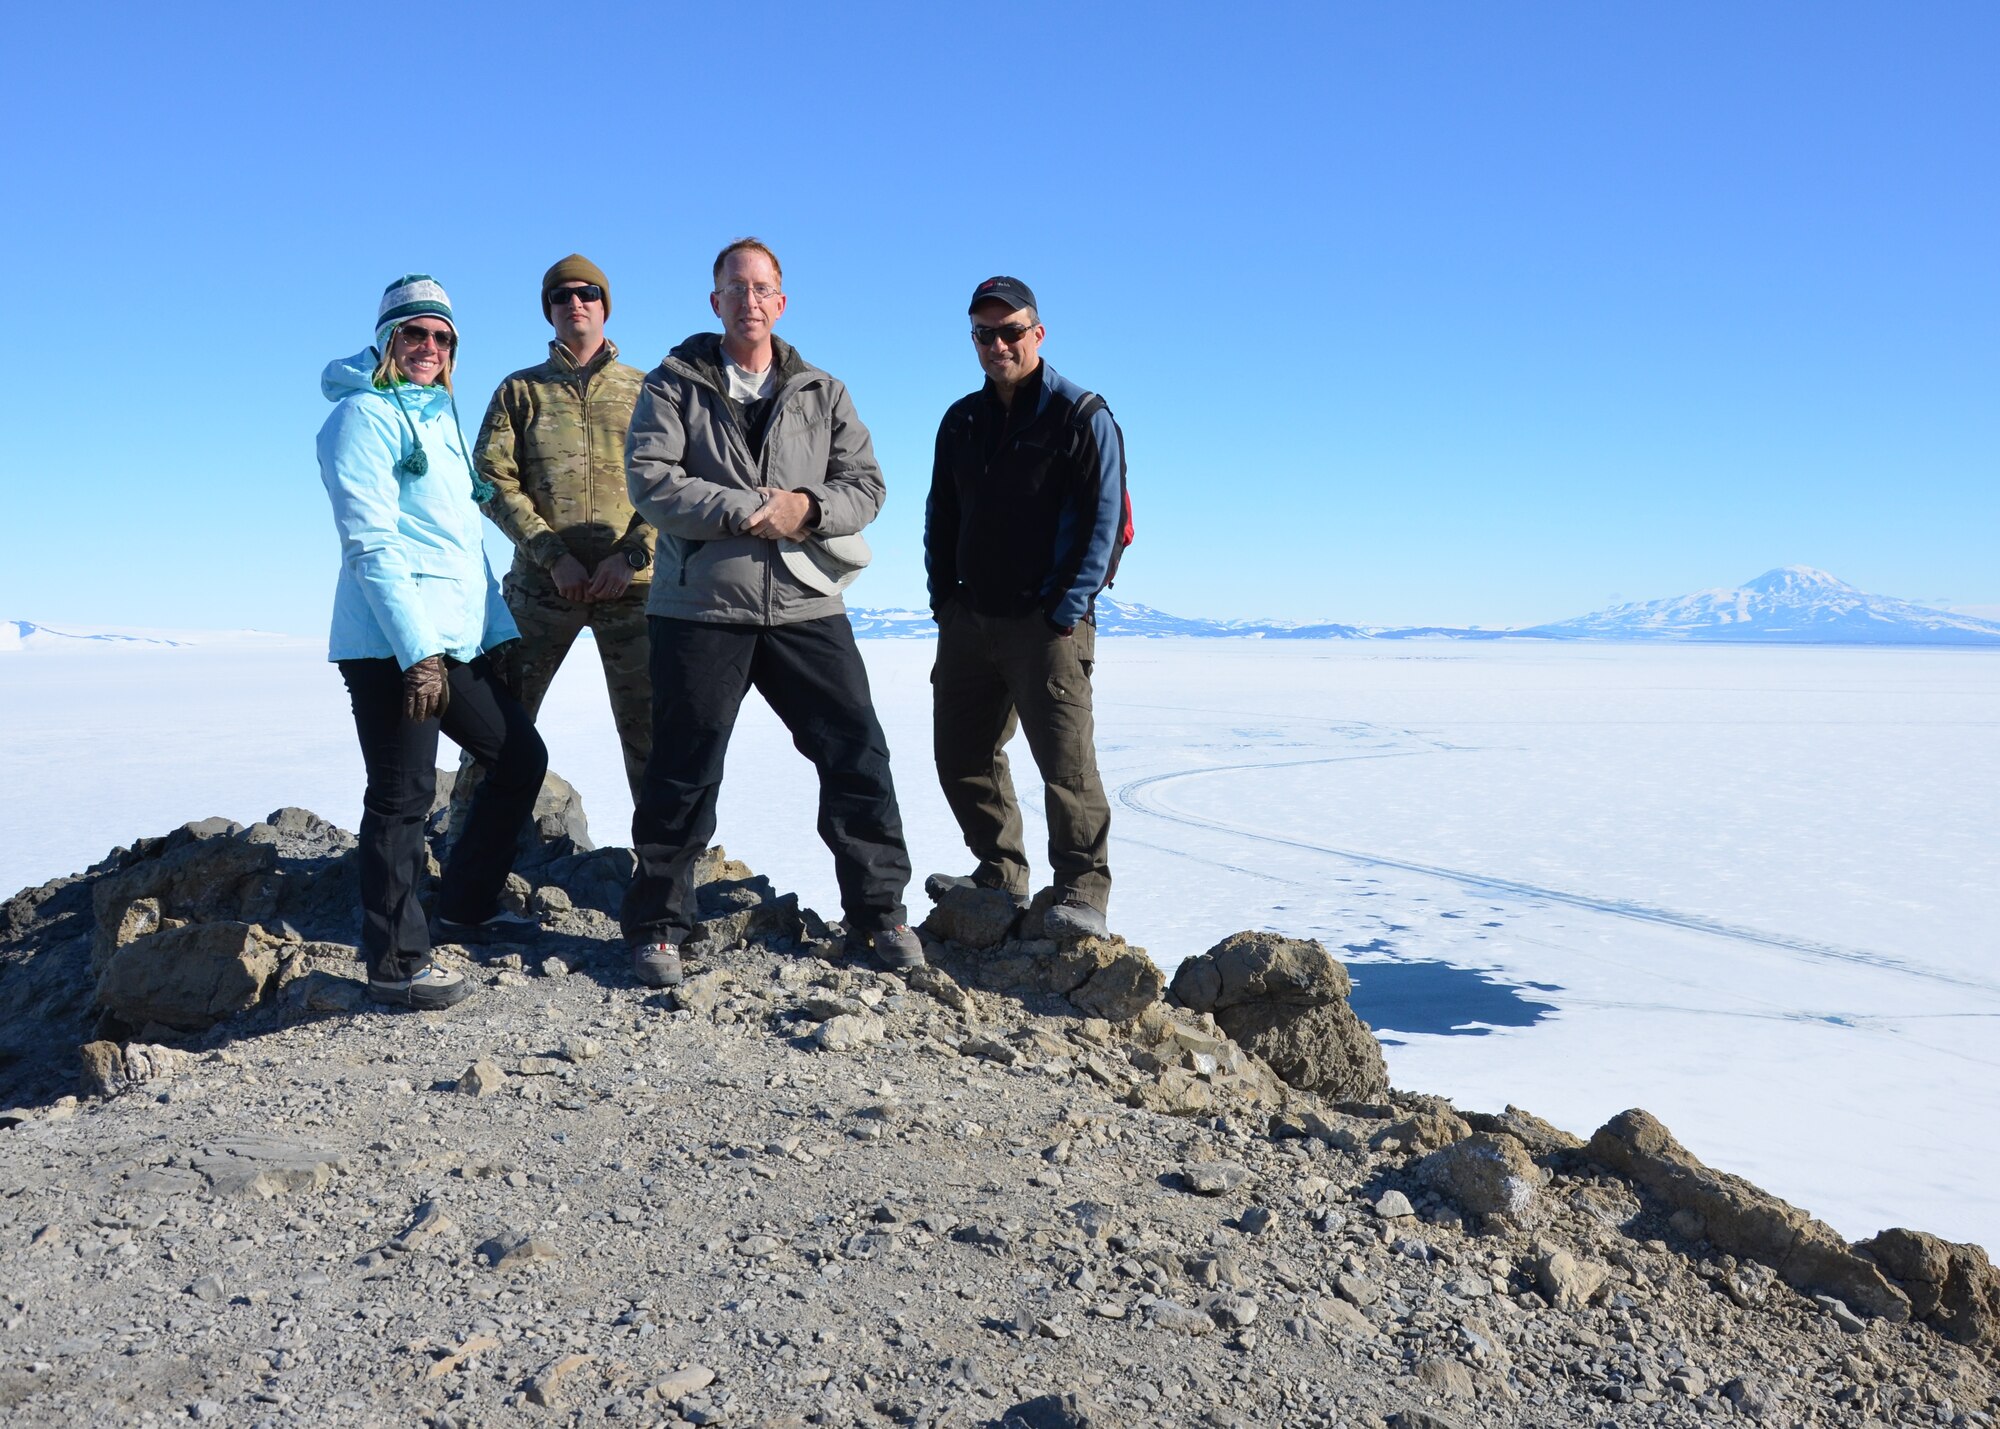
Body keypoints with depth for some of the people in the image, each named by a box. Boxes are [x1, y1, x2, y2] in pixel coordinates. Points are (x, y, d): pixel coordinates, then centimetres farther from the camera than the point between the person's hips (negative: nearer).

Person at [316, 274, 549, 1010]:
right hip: (391, 643, -9)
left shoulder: (440, 418, 21)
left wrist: (496, 628, 16)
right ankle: (396, 963, 4)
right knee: (402, 796, -5)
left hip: (455, 639, 9)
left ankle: (464, 907, 27)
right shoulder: (365, 415, -6)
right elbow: (369, 543, -15)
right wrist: (417, 651, -21)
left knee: (520, 757, 14)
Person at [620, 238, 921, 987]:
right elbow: (649, 480, -8)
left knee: (857, 755, 2)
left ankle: (879, 911, 17)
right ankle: (657, 925, 17)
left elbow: (867, 486, 7)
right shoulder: (674, 384, 5)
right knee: (684, 771, 3)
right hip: (701, 603, -2)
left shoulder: (822, 394, 14)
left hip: (805, 604, 3)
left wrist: (805, 508, -13)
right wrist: (745, 511, -16)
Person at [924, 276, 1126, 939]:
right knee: (961, 753, 11)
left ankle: (1081, 891, -2)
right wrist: (942, 595, 9)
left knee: (1065, 758, -11)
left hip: (1046, 622, -6)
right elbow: (940, 515, 19)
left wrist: (1067, 608, -14)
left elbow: (1102, 519, -9)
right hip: (969, 619, 7)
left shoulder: (1081, 416, -4)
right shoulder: (961, 421, 14)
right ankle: (999, 874, 26)